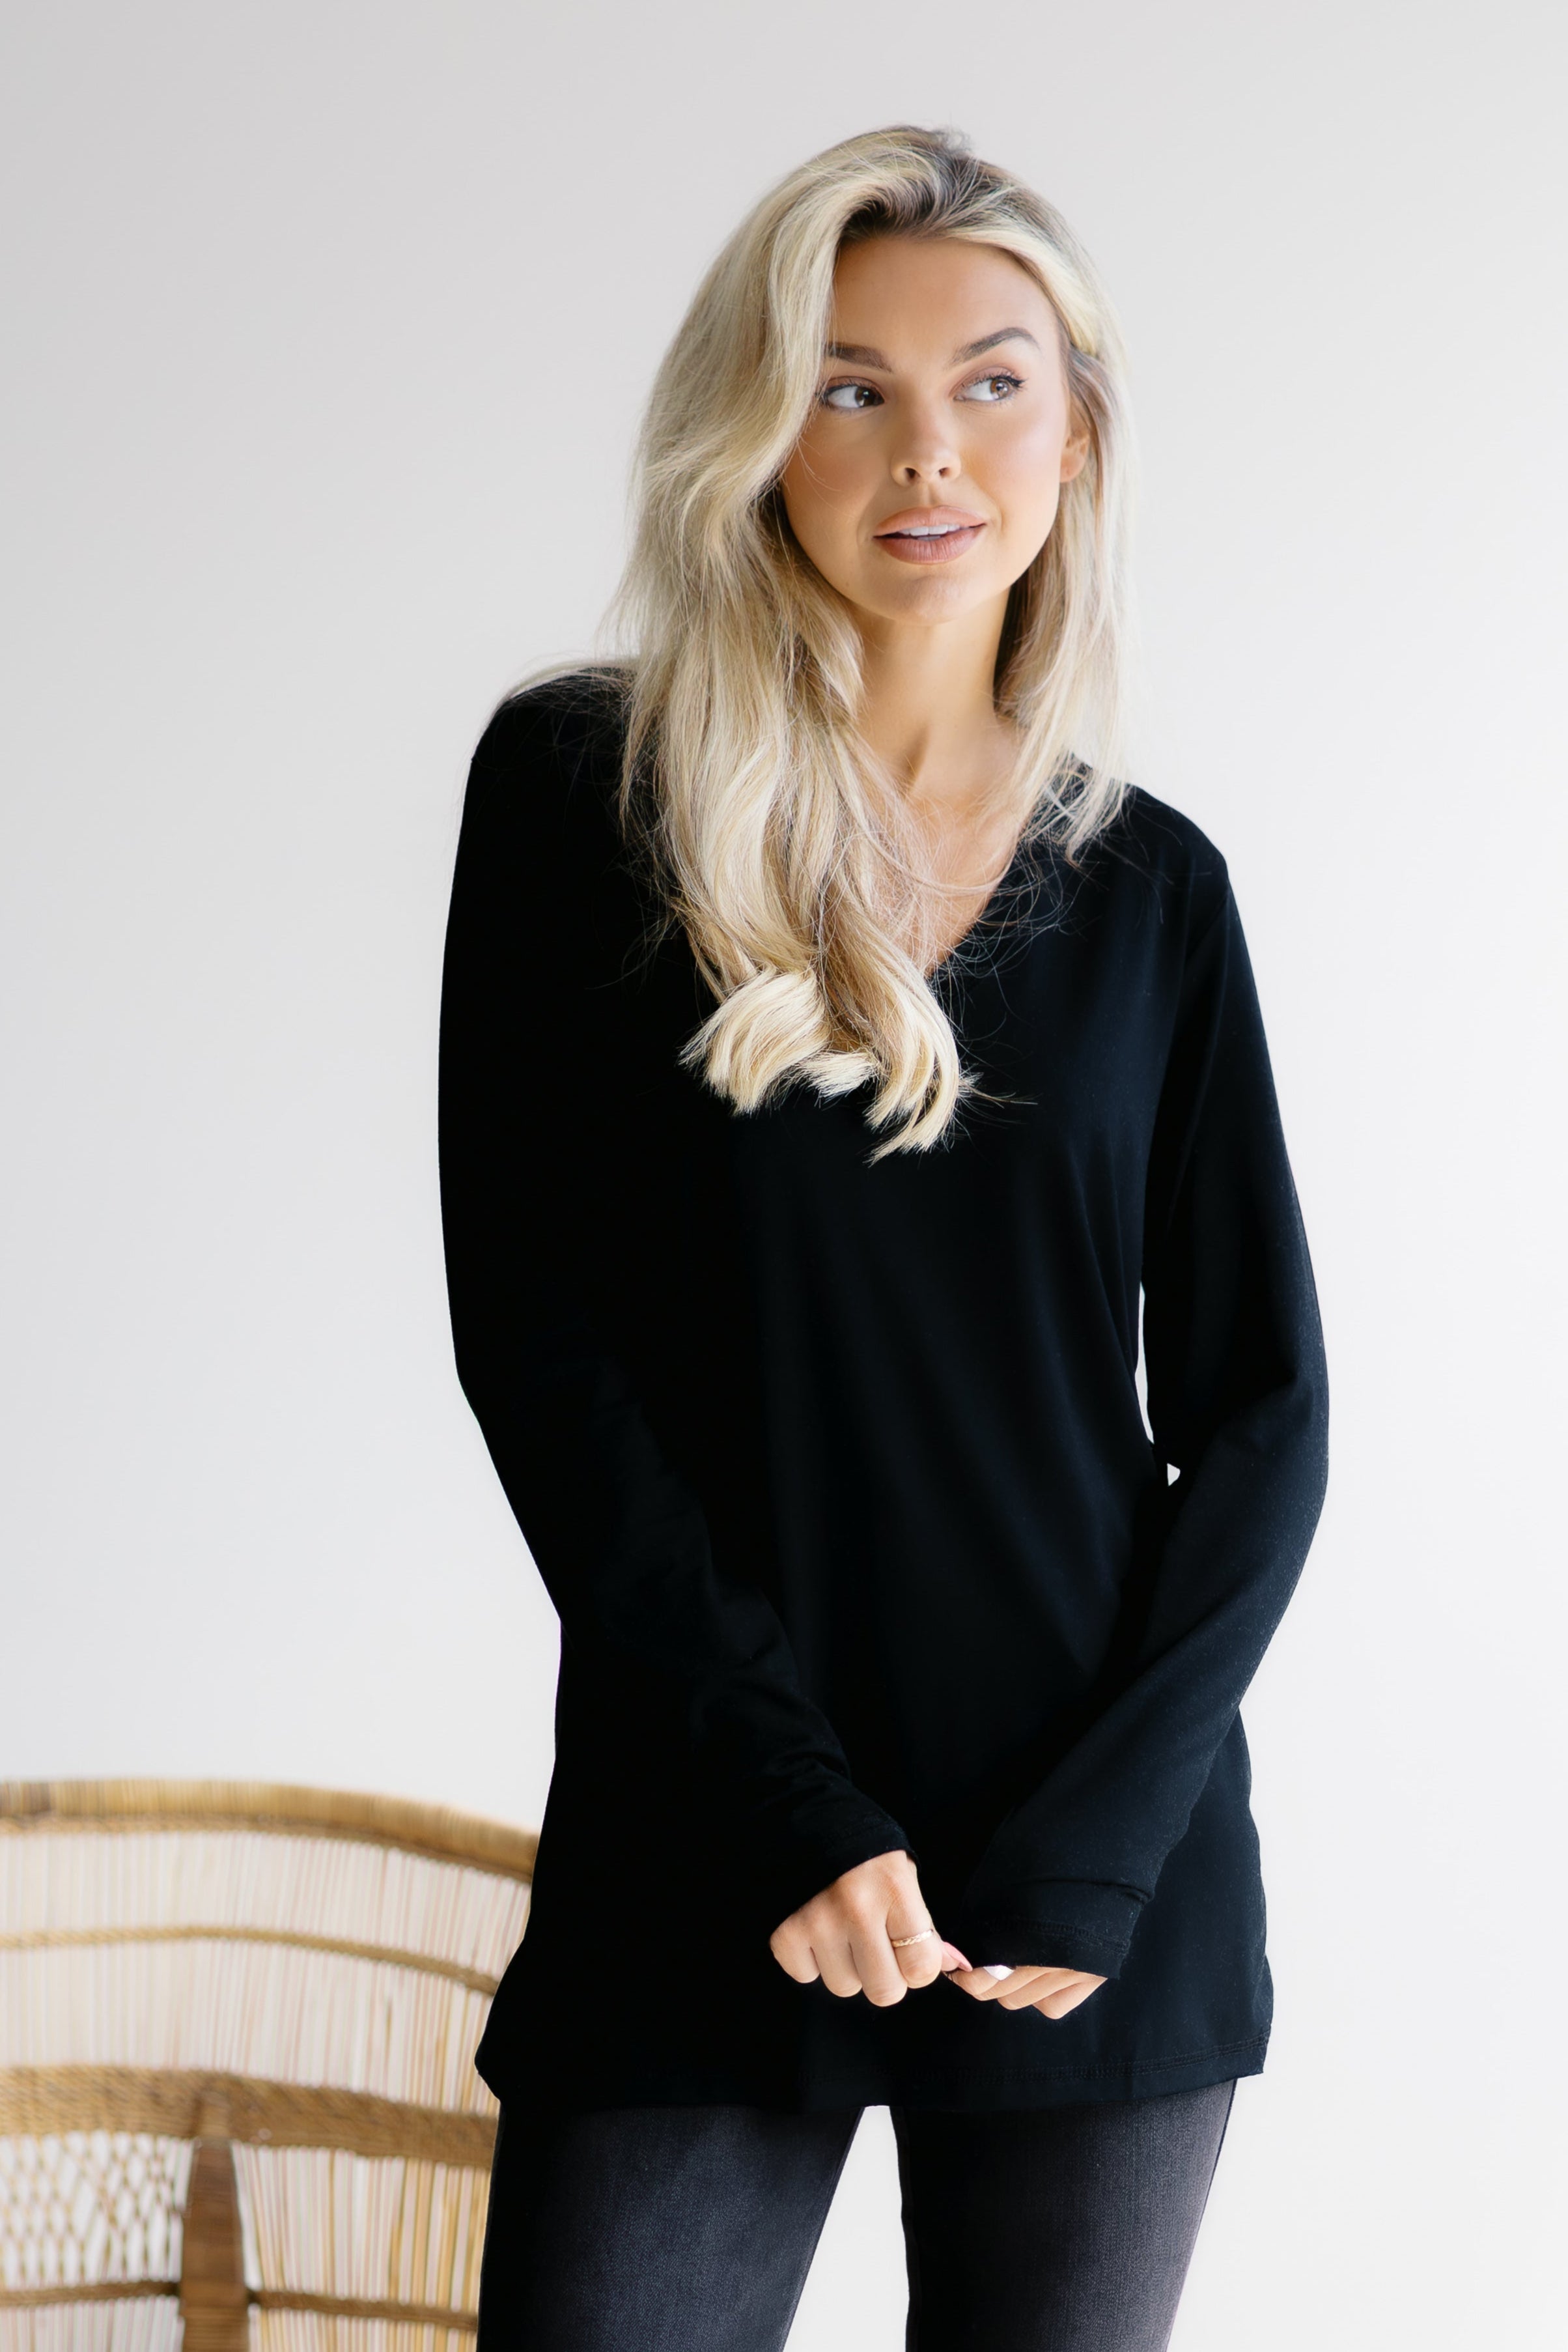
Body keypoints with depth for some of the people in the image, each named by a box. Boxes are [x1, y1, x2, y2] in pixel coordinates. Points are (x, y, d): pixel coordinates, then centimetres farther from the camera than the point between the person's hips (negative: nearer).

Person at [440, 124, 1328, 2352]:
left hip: (1104, 1896, 2)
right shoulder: (579, 788, 1)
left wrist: (1091, 1846, -7)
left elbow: (1261, 1405, 6)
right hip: (698, 1882, -2)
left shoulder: (1149, 888, 7)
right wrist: (788, 1811, -11)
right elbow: (529, 1327, -4)